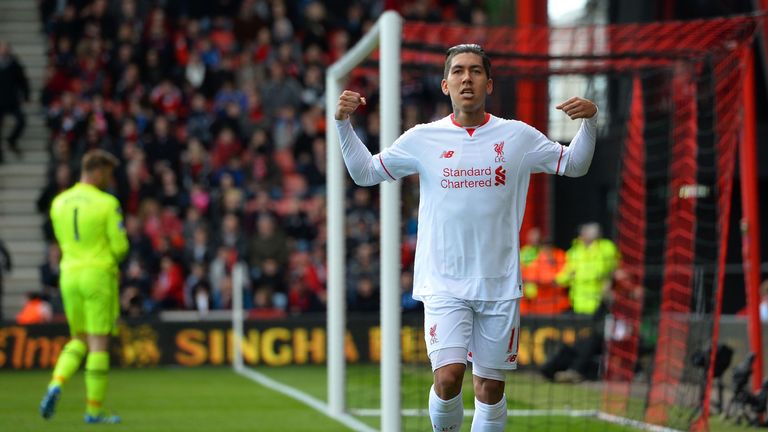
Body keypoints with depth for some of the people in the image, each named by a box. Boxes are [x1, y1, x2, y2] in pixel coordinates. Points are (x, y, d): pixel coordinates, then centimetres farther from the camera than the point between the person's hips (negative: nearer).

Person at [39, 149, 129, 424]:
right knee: (99, 344, 2)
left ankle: (56, 385, -6)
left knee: (80, 340, 19)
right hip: (99, 275, -5)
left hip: (69, 276, 5)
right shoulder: (107, 204, -11)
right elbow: (119, 246, -11)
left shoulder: (59, 203, 6)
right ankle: (94, 410, 4)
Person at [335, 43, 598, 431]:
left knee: (490, 388, 6)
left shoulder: (518, 136, 3)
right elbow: (365, 173, 12)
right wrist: (344, 123, -1)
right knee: (447, 377, -18)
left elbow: (574, 165, 13)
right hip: (443, 283, -1)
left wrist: (589, 121, -3)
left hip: (499, 284, 1)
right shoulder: (424, 139, 3)